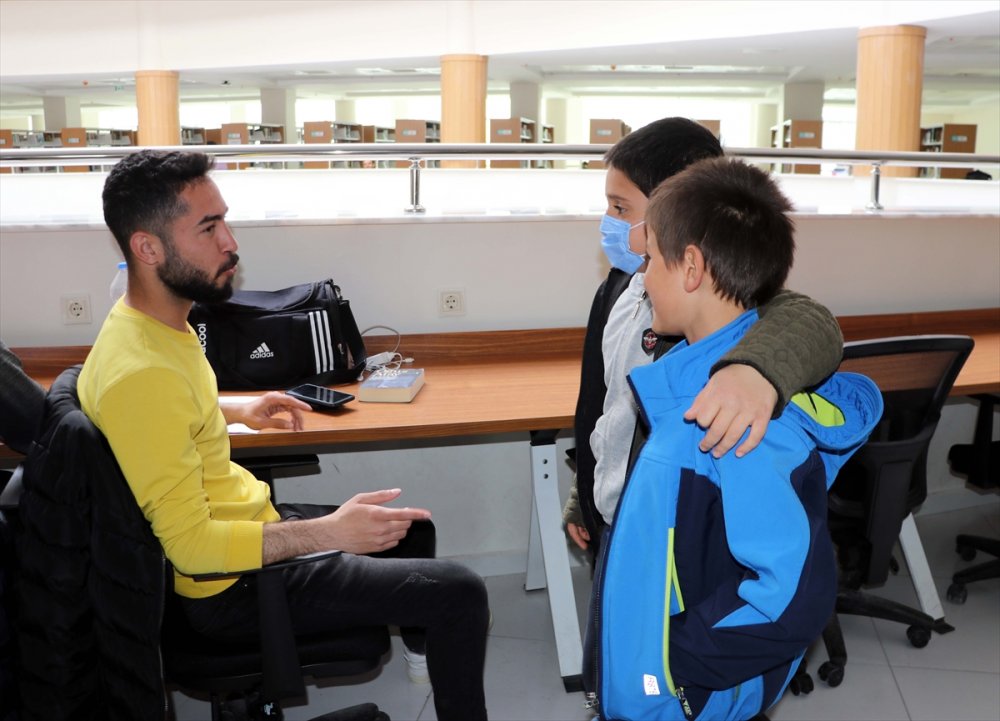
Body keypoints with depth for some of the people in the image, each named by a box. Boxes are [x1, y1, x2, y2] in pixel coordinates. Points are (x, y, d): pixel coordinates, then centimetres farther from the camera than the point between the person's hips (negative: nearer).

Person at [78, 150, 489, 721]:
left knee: (411, 528, 25)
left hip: (246, 521, 10)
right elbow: (190, 544, -30)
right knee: (459, 593, -11)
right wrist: (329, 532, -30)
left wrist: (238, 411, 17)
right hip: (234, 586, -10)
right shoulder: (140, 373, -31)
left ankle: (423, 641, 50)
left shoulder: (154, 322, -1)